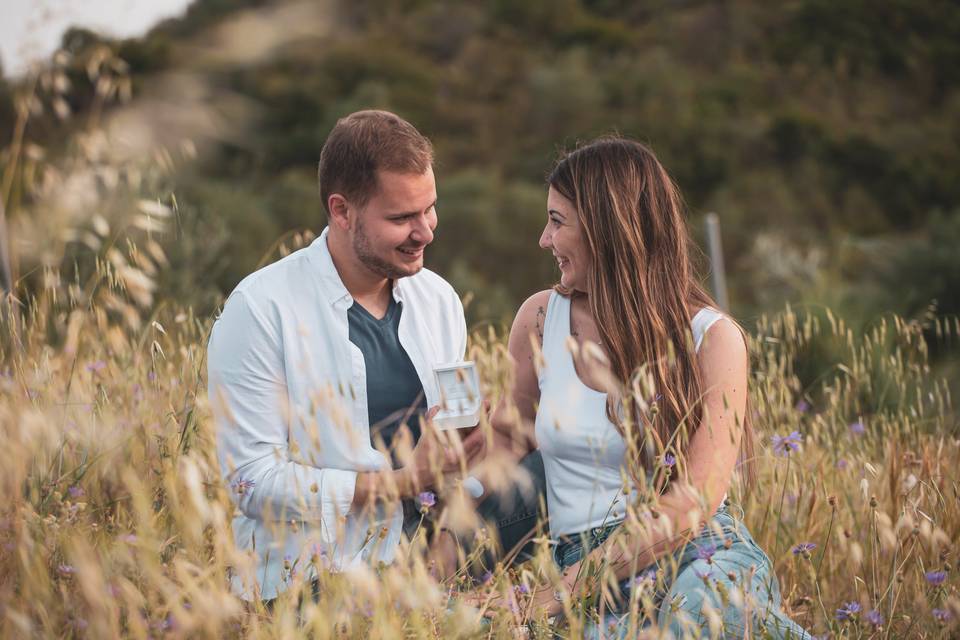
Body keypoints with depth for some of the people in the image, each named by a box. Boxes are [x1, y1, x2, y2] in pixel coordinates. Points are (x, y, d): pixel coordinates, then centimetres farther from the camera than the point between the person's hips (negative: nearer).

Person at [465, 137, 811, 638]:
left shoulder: (711, 337, -1)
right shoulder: (541, 318, 10)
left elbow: (694, 500, -11)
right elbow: (513, 438, 26)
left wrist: (560, 592, -18)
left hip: (705, 560, -3)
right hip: (587, 568, 3)